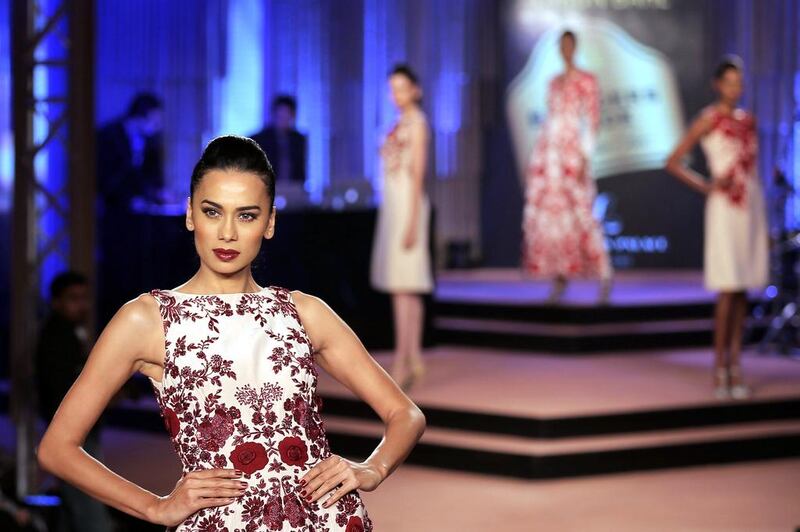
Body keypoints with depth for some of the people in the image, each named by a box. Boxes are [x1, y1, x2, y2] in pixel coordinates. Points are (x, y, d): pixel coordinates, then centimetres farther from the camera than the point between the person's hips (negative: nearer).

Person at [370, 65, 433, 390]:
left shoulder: (417, 124, -8)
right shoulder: (400, 124, 16)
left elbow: (418, 174, -13)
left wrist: (412, 222, -18)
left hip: (408, 204, -9)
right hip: (392, 204, 9)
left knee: (403, 288, -11)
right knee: (407, 290, 10)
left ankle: (401, 364, -14)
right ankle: (414, 360, 14)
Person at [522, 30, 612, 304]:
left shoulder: (586, 81, -2)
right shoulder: (554, 82, 18)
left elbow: (591, 120, -7)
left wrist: (585, 158, -15)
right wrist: (539, 158, 15)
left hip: (571, 151, -6)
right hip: (547, 150, 6)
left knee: (579, 213, -10)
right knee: (548, 213, 1)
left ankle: (604, 275, -2)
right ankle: (559, 279, 6)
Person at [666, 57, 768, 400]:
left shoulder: (748, 120, 14)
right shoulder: (710, 119, -4)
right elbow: (672, 163, -6)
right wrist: (705, 186, -8)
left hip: (752, 206, 6)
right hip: (725, 208, -6)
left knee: (743, 289, 6)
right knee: (729, 288, -8)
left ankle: (735, 367, 9)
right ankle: (719, 369, -3)